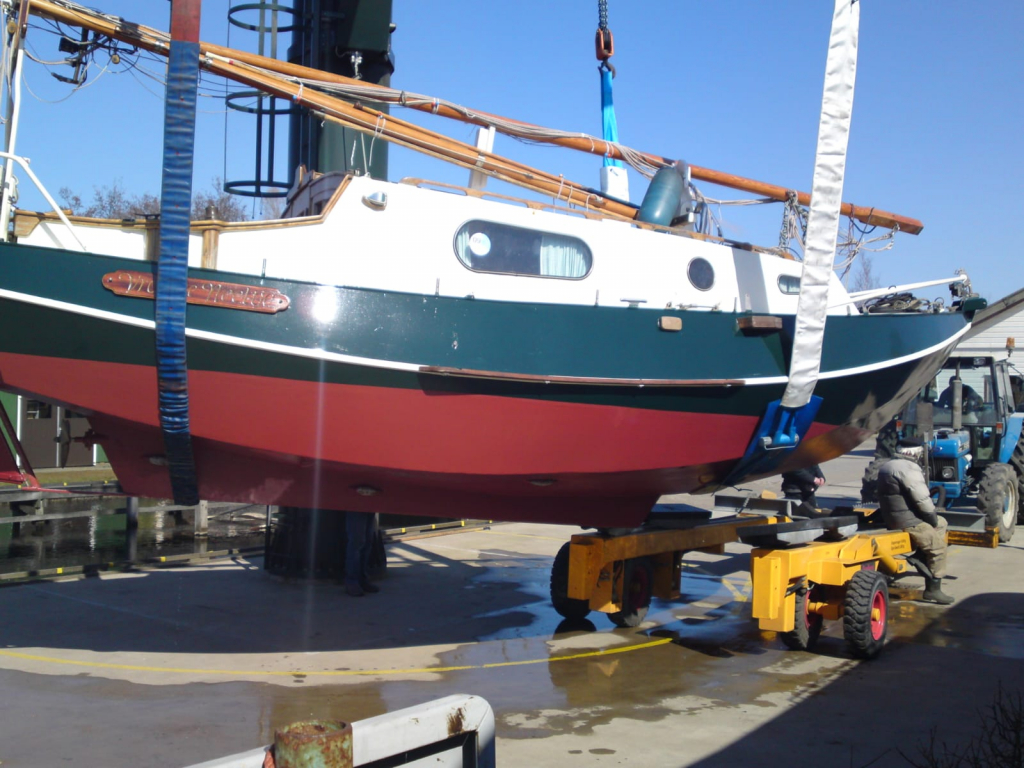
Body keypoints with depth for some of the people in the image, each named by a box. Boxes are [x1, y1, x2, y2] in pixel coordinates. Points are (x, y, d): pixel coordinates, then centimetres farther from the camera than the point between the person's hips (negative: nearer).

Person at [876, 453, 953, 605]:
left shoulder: (886, 466, 13)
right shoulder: (909, 468, -19)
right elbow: (922, 499, -20)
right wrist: (932, 519, -3)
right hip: (907, 521, -10)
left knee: (941, 523, 23)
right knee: (937, 546, -2)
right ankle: (932, 590, 1)